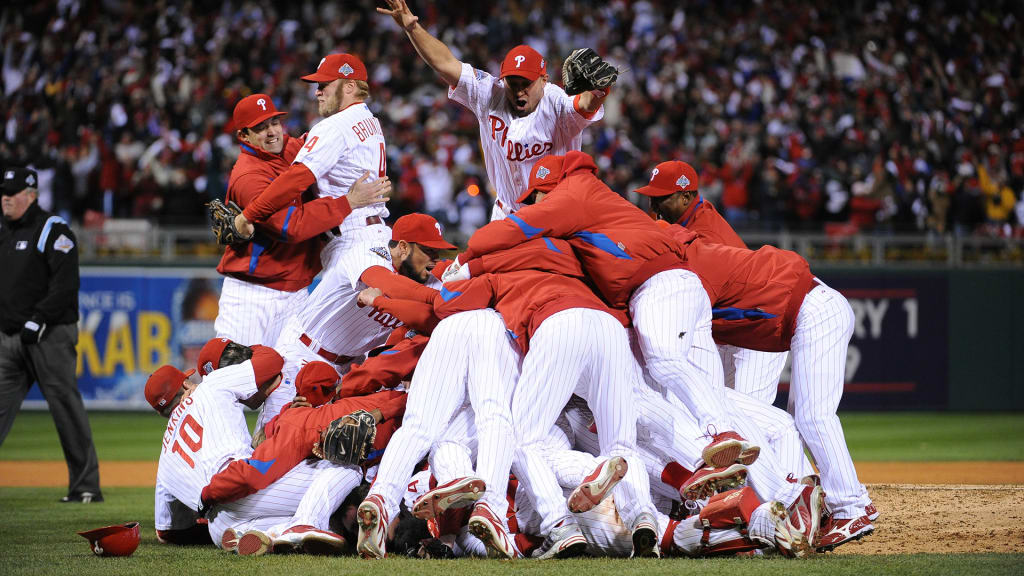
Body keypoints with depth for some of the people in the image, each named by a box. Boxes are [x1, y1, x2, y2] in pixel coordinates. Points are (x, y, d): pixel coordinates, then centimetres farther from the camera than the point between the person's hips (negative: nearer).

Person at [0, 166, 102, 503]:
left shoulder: (53, 231, -5)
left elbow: (66, 283, -14)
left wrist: (39, 319, -20)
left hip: (50, 337, -7)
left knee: (66, 407, -3)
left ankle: (86, 485, 3)